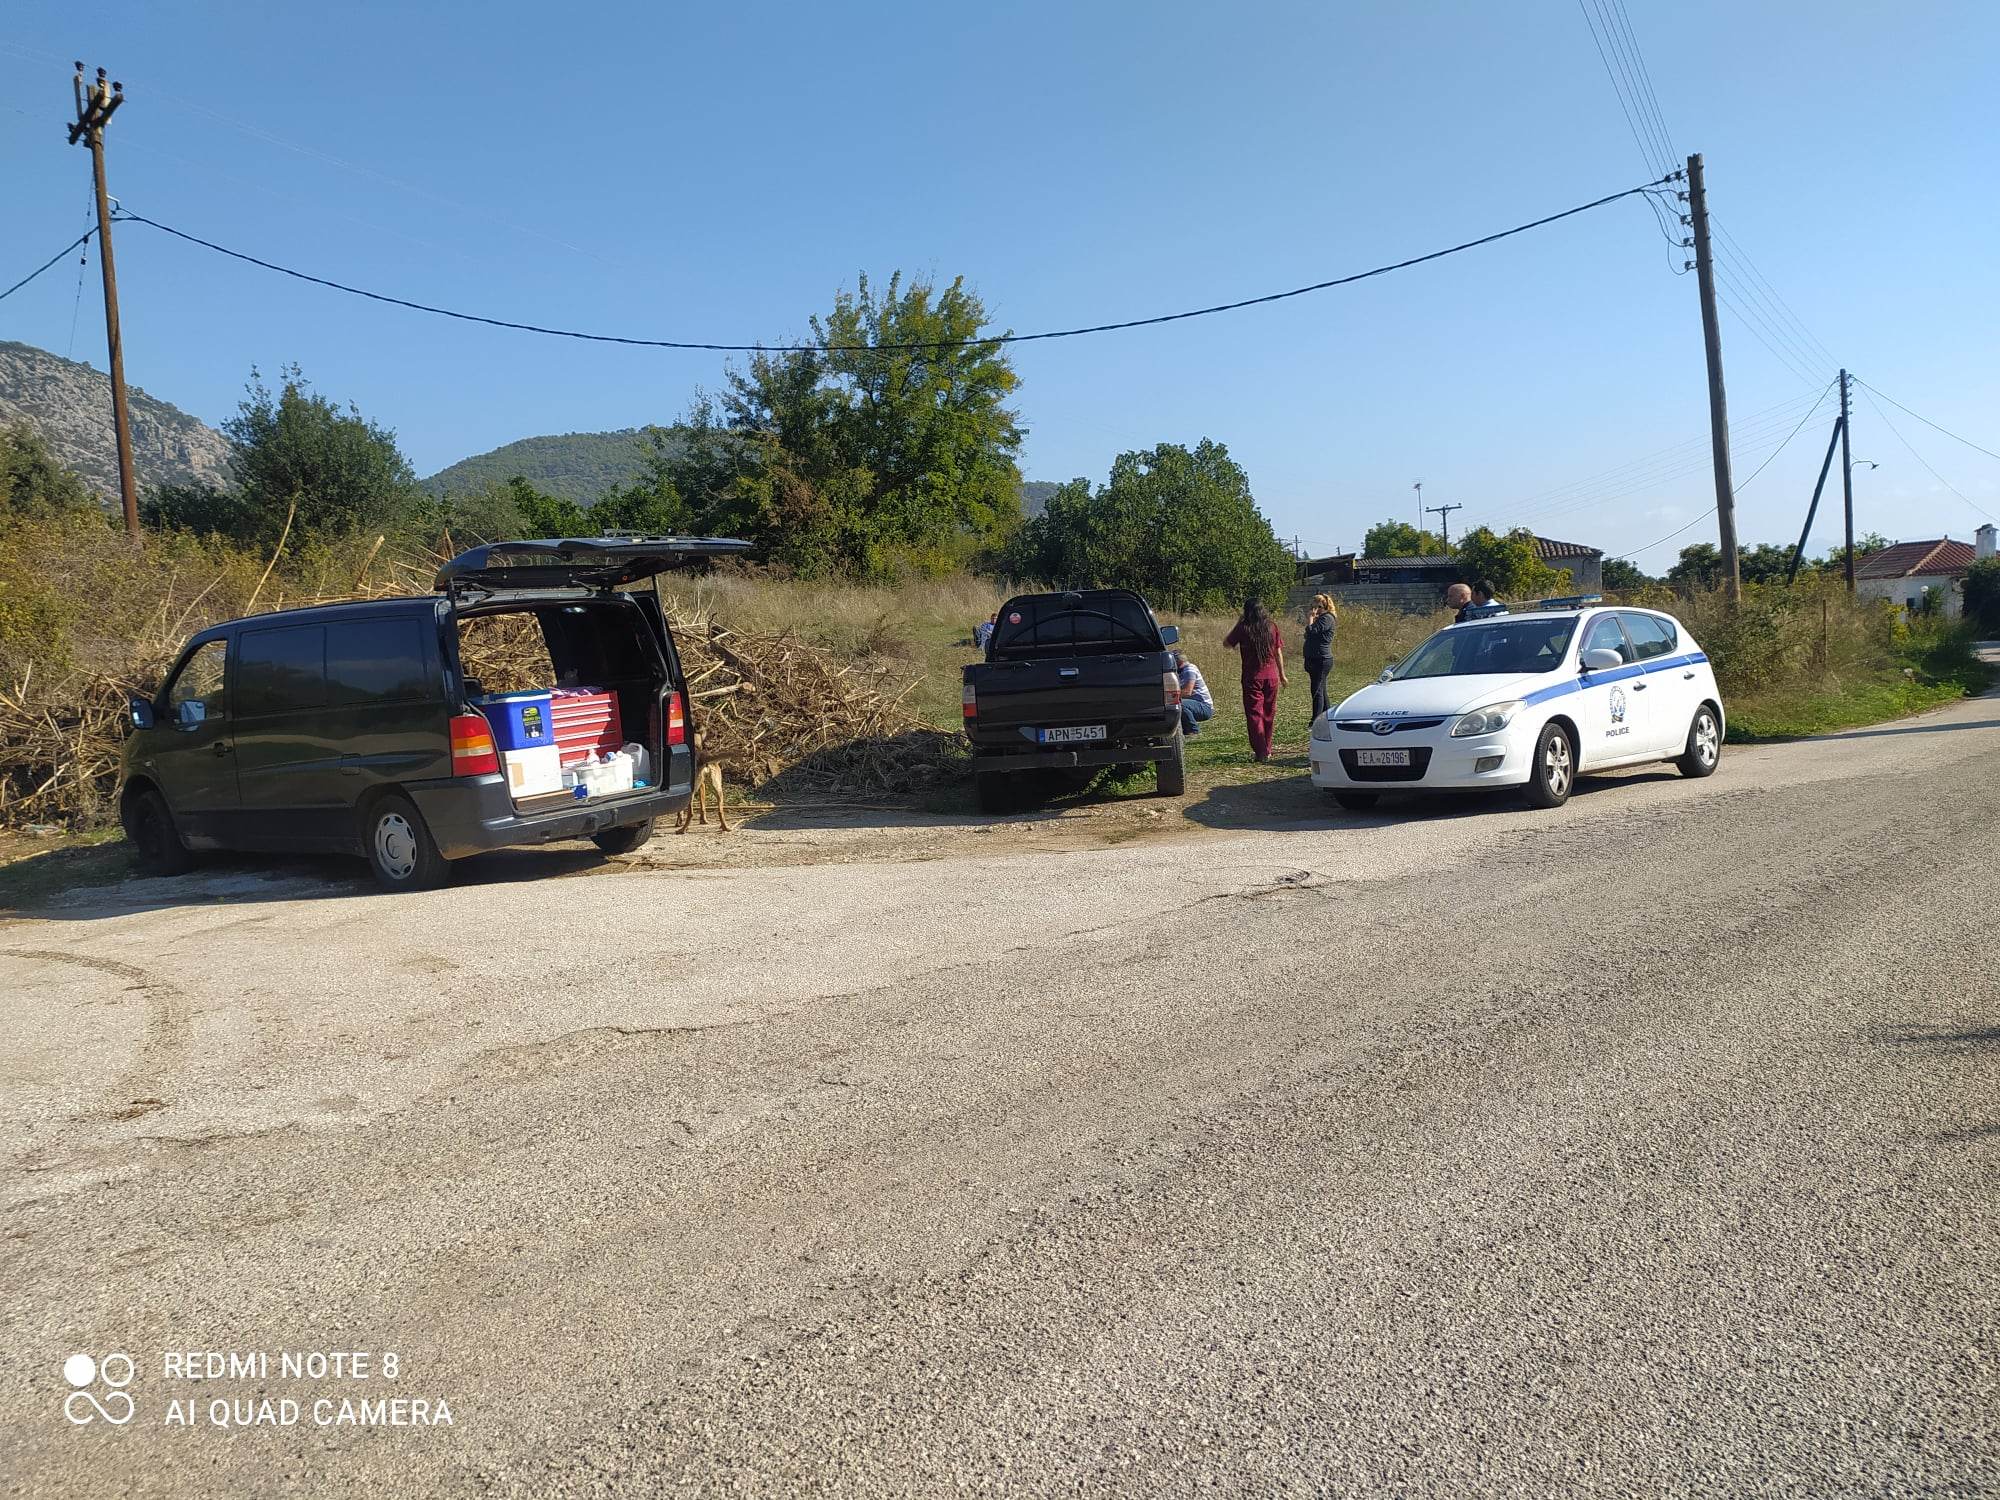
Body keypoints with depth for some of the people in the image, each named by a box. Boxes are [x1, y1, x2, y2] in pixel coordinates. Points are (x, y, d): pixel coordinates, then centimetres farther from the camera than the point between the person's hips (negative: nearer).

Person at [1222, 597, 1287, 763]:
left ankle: (1261, 753, -7)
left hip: (1252, 677, -3)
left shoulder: (1243, 628, -8)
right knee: (1269, 714, 14)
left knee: (1254, 715, 0)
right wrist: (1282, 675, 14)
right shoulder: (1272, 626, 1)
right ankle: (1267, 750, 23)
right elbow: (1278, 652, 5)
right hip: (1271, 675, 3)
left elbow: (1226, 642, 6)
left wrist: (1237, 623, 10)